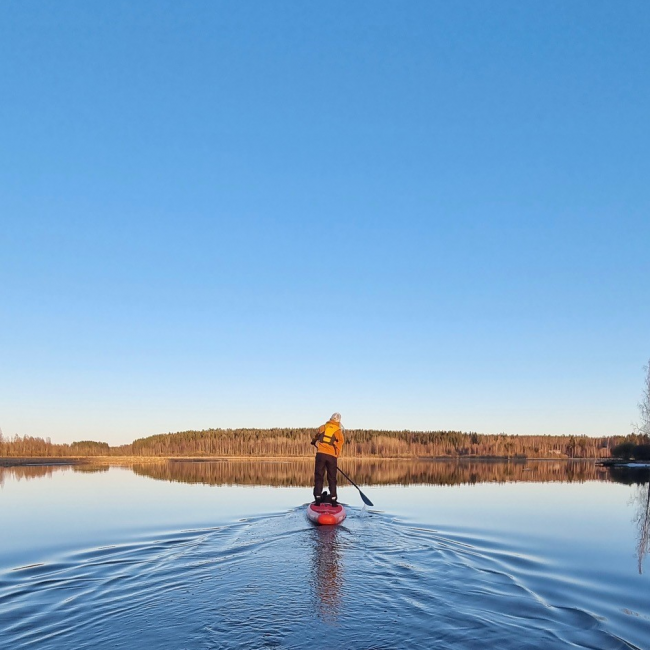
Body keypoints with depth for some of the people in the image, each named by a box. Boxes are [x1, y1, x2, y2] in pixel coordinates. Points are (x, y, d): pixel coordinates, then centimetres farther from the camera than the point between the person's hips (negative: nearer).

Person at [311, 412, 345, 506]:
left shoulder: (322, 427, 11)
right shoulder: (338, 431, 6)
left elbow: (314, 439, 23)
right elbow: (340, 443, 2)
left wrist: (315, 443, 42)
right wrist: (337, 455, 12)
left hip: (320, 454, 0)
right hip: (332, 456, 0)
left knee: (318, 477, 6)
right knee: (332, 478, 10)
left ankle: (317, 498, -1)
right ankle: (333, 500, 6)